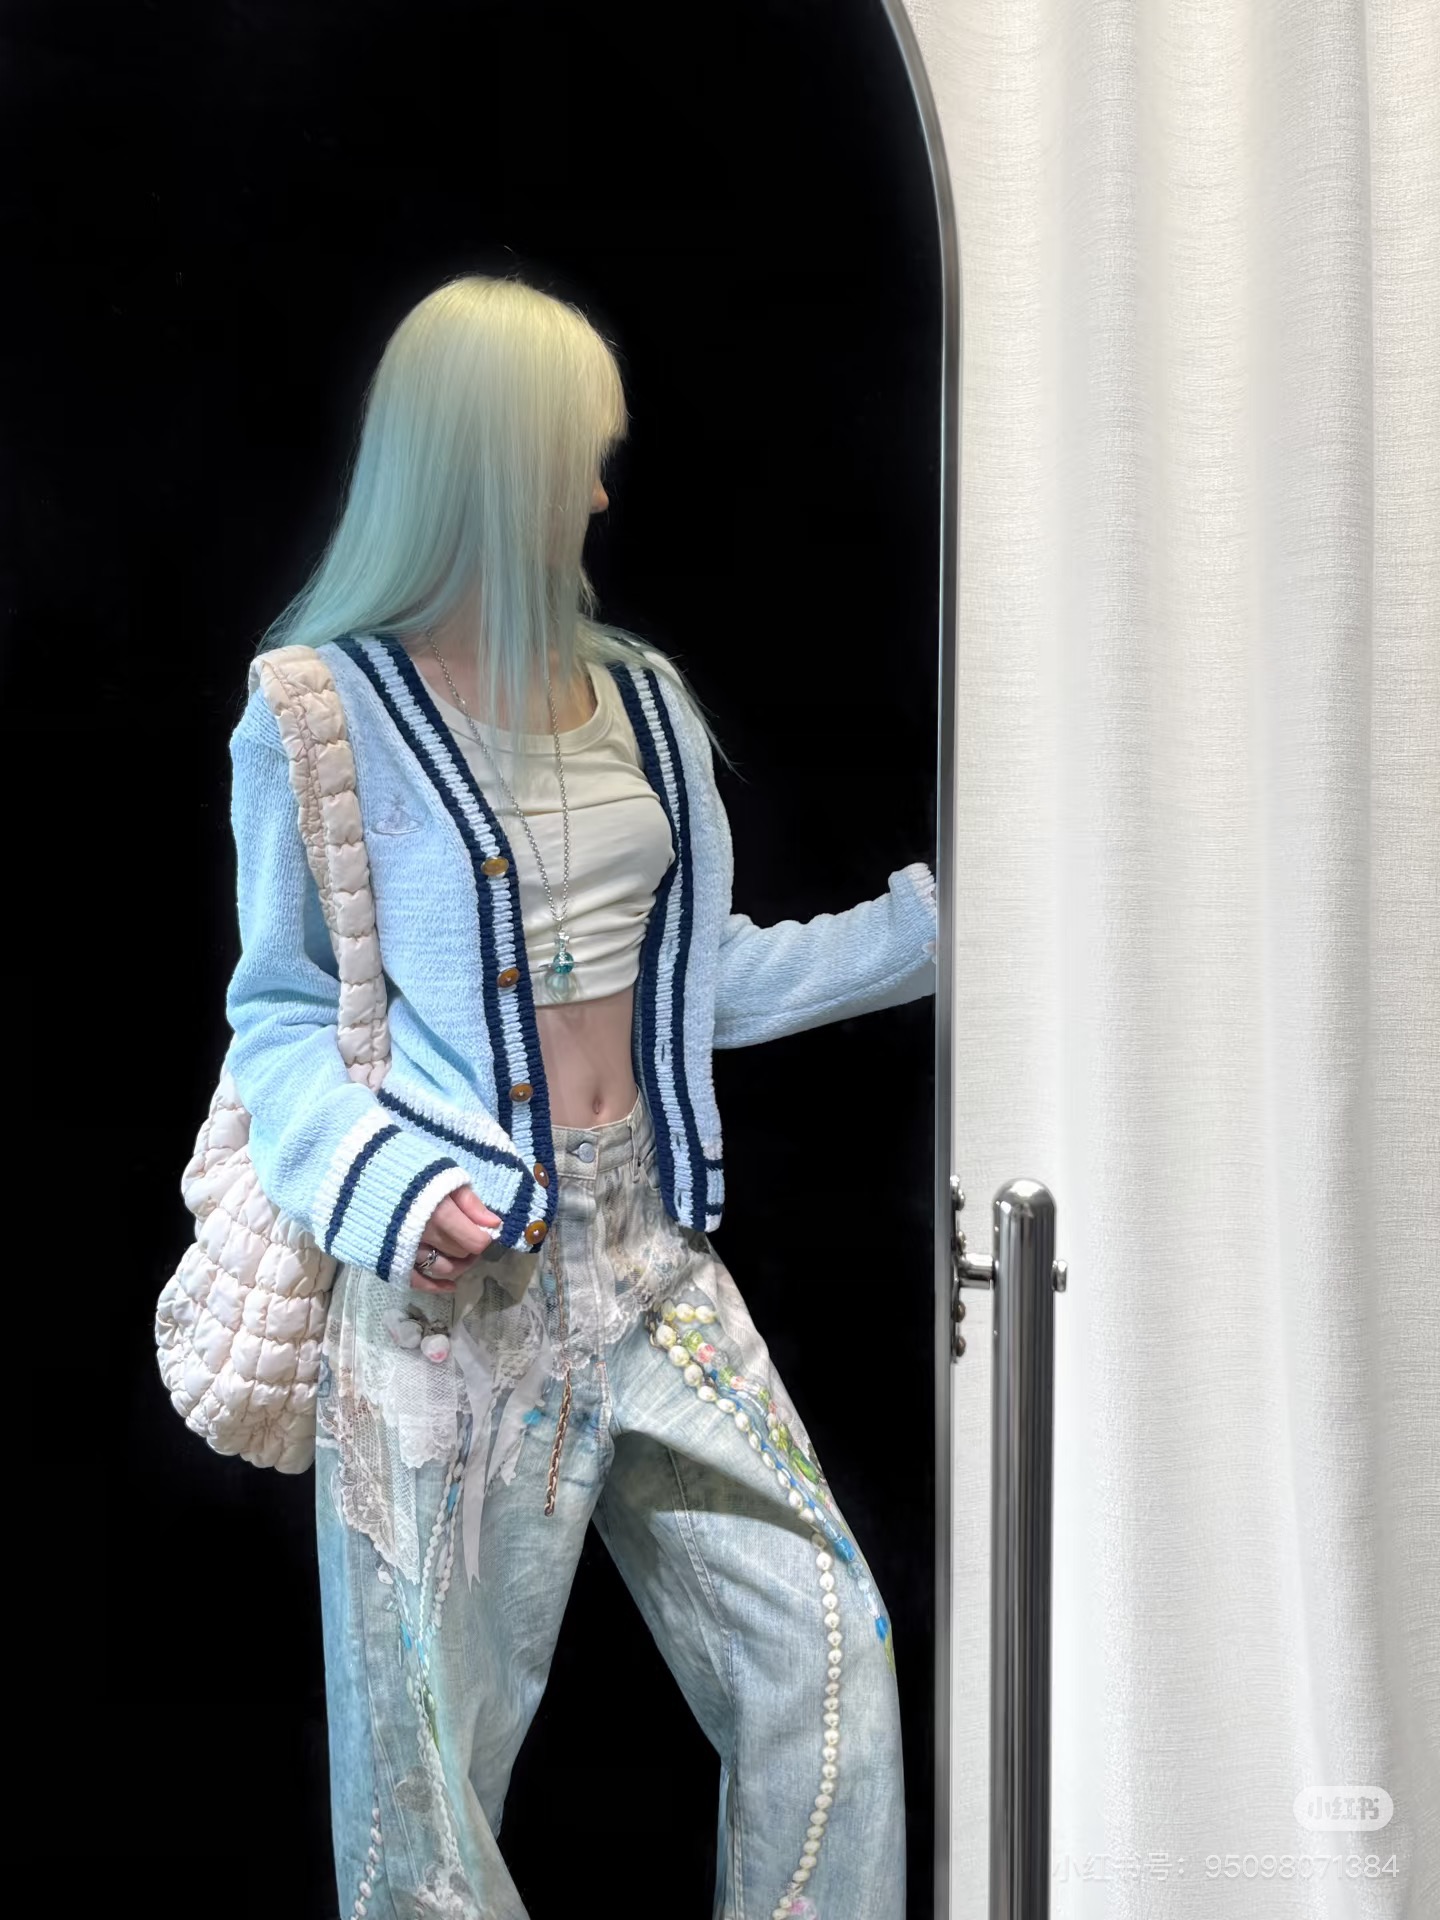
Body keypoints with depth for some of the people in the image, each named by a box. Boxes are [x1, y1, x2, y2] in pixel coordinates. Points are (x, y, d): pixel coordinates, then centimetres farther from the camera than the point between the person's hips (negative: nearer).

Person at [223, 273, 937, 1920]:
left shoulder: (641, 699, 12)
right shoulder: (329, 713, -4)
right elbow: (278, 1006, -1)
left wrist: (931, 916, 13)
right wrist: (387, 1180, -18)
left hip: (642, 1235, 5)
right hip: (452, 1268, -5)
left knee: (819, 1641, 3)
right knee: (432, 1714, 3)